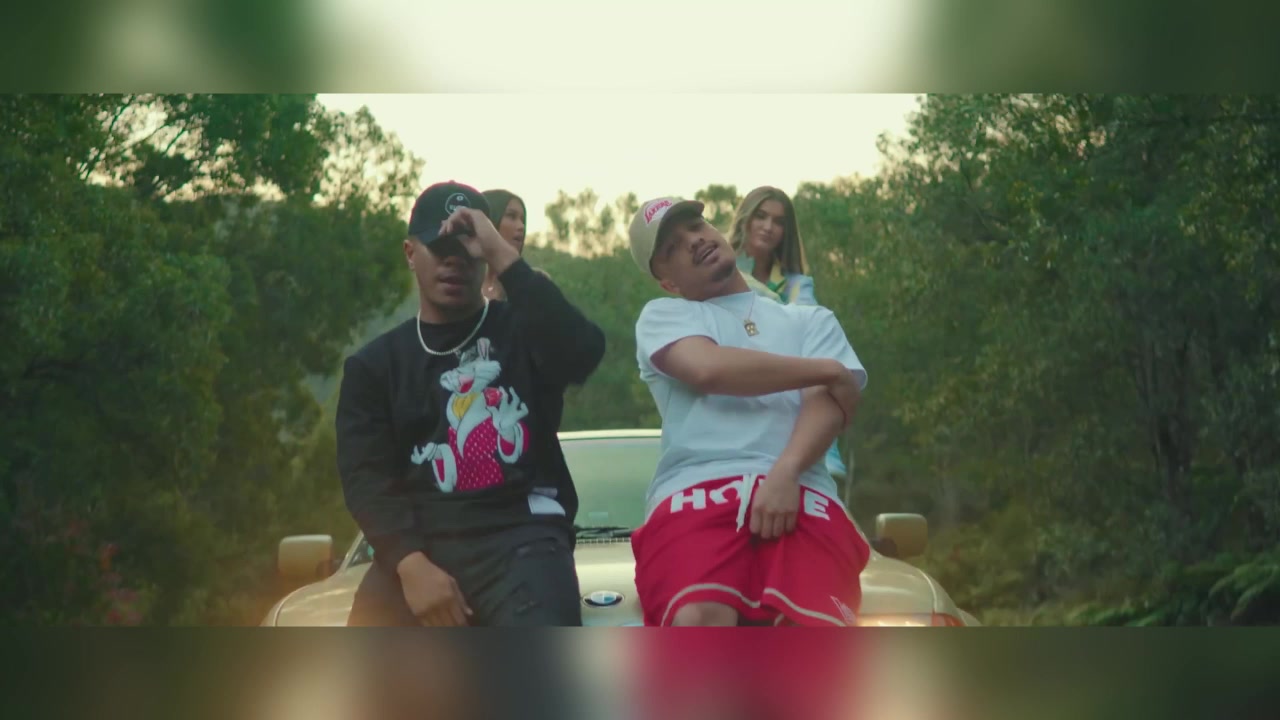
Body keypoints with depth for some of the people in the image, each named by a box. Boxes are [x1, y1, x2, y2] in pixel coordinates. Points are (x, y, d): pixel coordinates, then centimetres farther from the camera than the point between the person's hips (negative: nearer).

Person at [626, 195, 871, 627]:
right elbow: (709, 368, -1)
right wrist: (827, 370, 9)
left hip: (799, 493, 2)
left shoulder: (811, 320, 30)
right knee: (698, 623, -37)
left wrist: (785, 472, -14)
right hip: (695, 493, -1)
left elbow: (830, 401, 9)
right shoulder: (663, 316, 24)